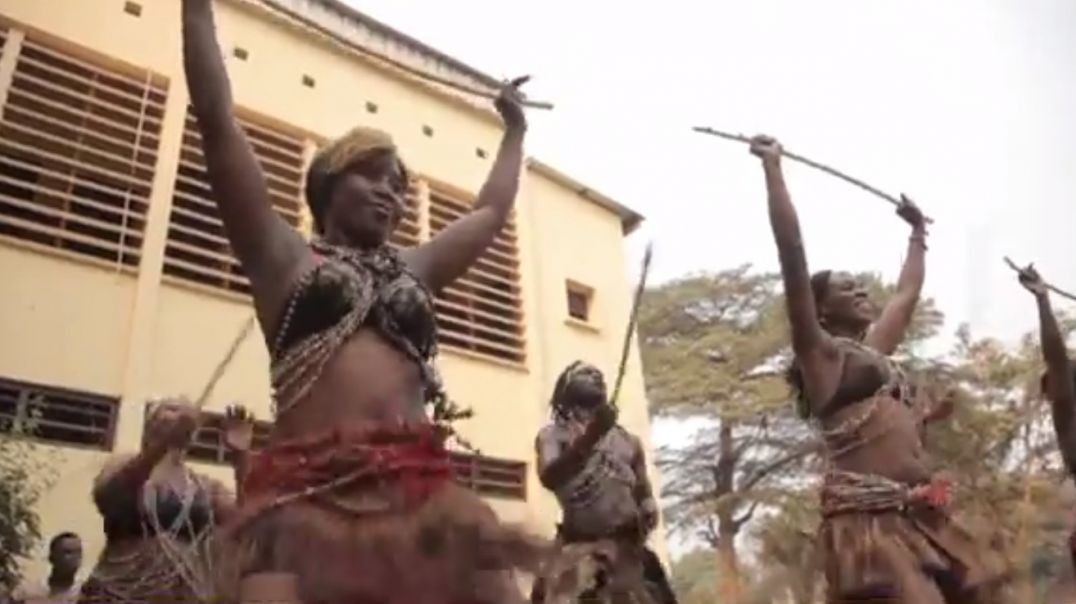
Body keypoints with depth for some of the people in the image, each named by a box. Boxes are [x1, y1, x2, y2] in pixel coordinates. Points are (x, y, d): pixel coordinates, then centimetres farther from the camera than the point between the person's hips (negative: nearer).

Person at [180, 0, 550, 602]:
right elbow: (219, 123, 12)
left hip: (421, 490, 4)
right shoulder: (285, 258, 15)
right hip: (309, 492, -4)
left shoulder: (413, 271, 26)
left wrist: (516, 126, 49)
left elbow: (493, 210, 38)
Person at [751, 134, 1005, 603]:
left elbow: (907, 293, 38)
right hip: (869, 521, -8)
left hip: (919, 519, 9)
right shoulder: (820, 353, 1)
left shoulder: (873, 349, 23)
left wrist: (917, 231, 48)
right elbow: (792, 253, -8)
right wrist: (772, 166, -7)